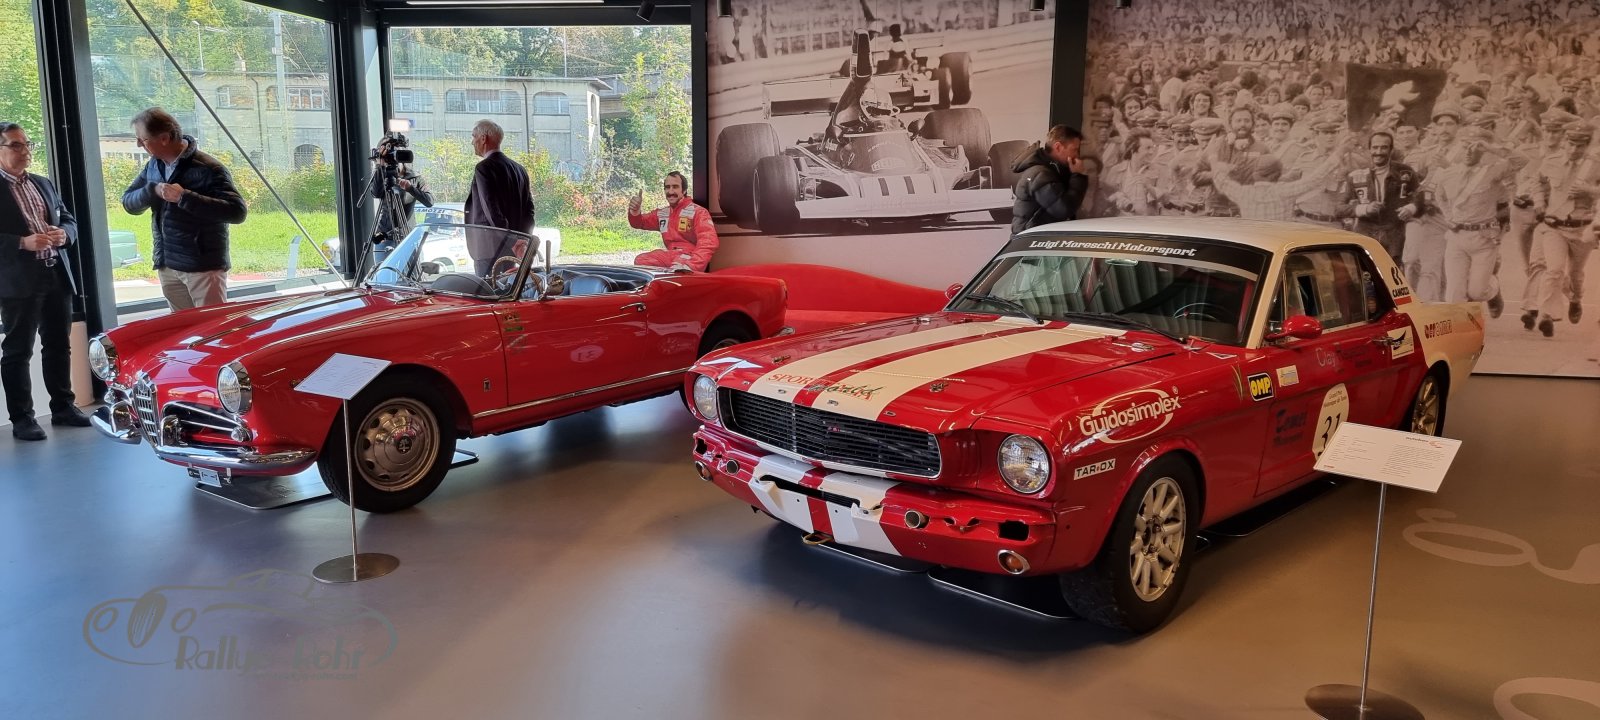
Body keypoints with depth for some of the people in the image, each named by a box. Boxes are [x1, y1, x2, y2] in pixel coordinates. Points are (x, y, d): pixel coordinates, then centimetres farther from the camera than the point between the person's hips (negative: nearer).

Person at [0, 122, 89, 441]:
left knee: (59, 345, 13)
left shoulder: (43, 184, 15)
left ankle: (63, 407, 22)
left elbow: (69, 220, 17)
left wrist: (64, 233, -4)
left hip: (57, 276, 6)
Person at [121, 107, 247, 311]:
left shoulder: (207, 169, -14)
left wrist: (184, 197, -25)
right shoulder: (153, 166, 10)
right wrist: (153, 190, -9)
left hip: (204, 267, -7)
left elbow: (238, 211, -23)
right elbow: (128, 202, 14)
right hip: (167, 266, 7)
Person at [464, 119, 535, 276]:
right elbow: (529, 209, 15)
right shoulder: (519, 169, 15)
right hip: (513, 250, 8)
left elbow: (492, 209, -18)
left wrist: (507, 239, -19)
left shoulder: (484, 168, -10)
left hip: (490, 249, -8)